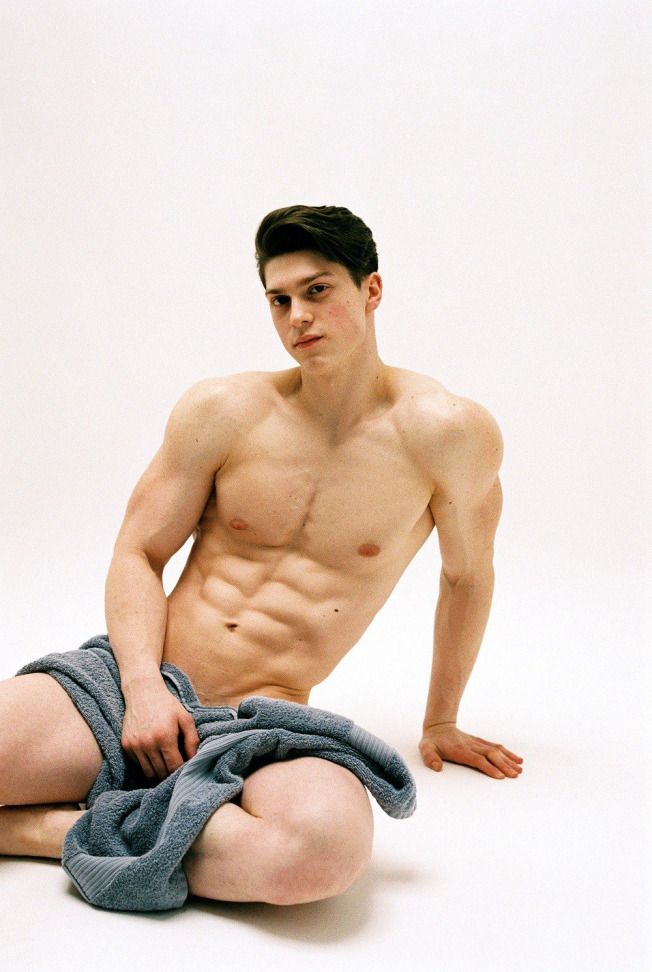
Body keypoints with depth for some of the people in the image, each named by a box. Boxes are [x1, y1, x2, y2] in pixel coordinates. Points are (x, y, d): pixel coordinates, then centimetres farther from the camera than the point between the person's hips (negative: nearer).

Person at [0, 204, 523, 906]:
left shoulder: (449, 432, -5)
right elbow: (137, 555, 6)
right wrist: (144, 687, -12)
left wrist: (439, 726, 20)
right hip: (133, 678, 1)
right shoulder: (222, 411, 2)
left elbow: (467, 578, 10)